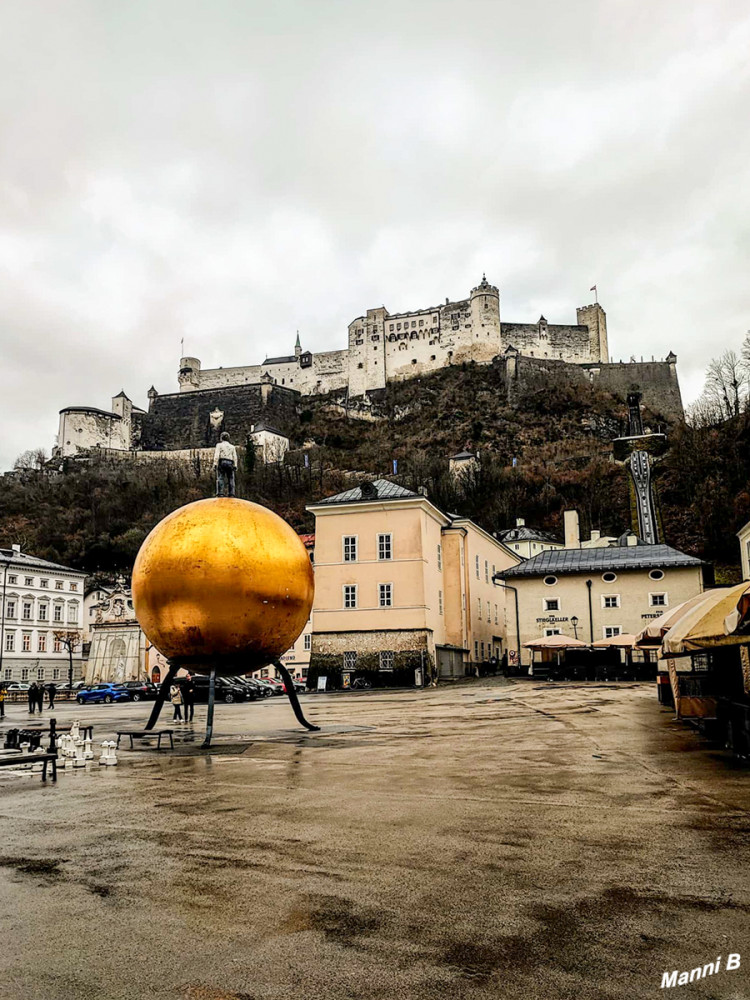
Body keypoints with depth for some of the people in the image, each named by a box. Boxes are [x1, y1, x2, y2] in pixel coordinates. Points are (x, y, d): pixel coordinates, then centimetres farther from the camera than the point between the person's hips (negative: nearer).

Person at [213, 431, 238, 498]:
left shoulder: (219, 445, 7)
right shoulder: (232, 446, 18)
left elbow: (216, 455, -5)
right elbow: (235, 457, 9)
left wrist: (215, 464, -9)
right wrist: (235, 466, 7)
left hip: (221, 462, -3)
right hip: (230, 463, 3)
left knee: (220, 478, -7)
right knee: (230, 478, 1)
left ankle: (220, 493, -19)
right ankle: (231, 493, -8)